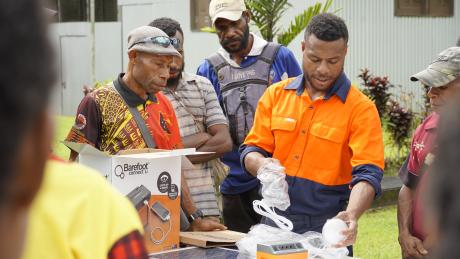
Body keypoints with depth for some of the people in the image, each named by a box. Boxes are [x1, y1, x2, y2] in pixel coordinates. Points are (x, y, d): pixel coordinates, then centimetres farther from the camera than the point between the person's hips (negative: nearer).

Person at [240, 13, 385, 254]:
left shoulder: (361, 108, -7)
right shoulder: (276, 94, 4)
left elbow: (367, 174, -16)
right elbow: (251, 152, 5)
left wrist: (352, 214, -34)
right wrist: (264, 165, -19)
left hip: (327, 228, -3)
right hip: (274, 223, 3)